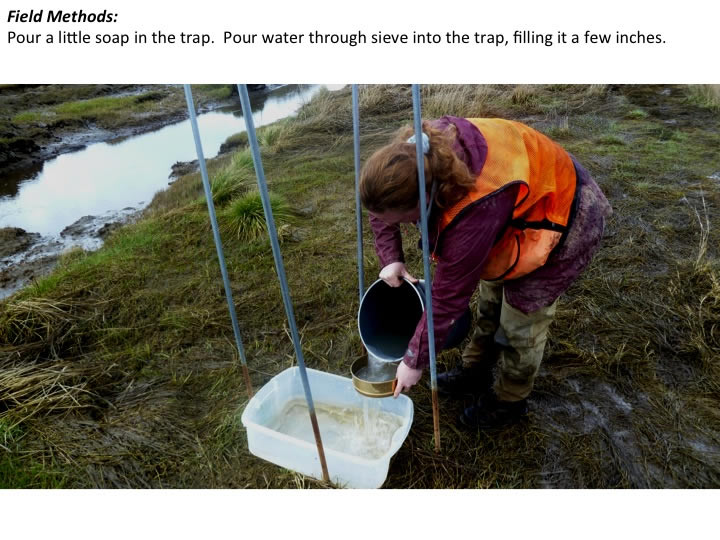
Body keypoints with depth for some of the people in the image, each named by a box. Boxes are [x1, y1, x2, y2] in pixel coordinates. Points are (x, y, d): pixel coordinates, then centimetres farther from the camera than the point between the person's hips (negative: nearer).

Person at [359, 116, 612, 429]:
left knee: (521, 320, 4)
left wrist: (415, 360, -20)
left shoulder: (476, 212, -45)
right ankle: (476, 371, 40)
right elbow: (381, 203, -4)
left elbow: (449, 297, -33)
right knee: (490, 299, 18)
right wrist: (391, 260, -14)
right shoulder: (418, 157, -25)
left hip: (561, 222, -7)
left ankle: (509, 401, 28)